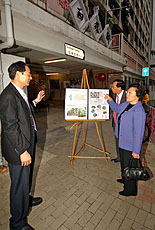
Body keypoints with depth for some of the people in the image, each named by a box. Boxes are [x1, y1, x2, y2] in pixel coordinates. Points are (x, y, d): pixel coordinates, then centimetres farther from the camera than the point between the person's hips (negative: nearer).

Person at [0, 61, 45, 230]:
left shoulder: (19, 93, 9)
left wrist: (36, 101, 12)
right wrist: (22, 151, -22)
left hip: (27, 145, 10)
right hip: (18, 150, -10)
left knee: (26, 178, 29)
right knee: (19, 184, 9)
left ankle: (26, 199, 55)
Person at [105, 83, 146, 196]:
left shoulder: (139, 111, -27)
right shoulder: (126, 104, 0)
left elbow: (138, 133, -25)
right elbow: (116, 108, 22)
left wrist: (136, 151, -20)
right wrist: (110, 100, 9)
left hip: (130, 145, -9)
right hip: (123, 141, 9)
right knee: (124, 163, 28)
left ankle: (130, 190, 35)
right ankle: (125, 179, 54)